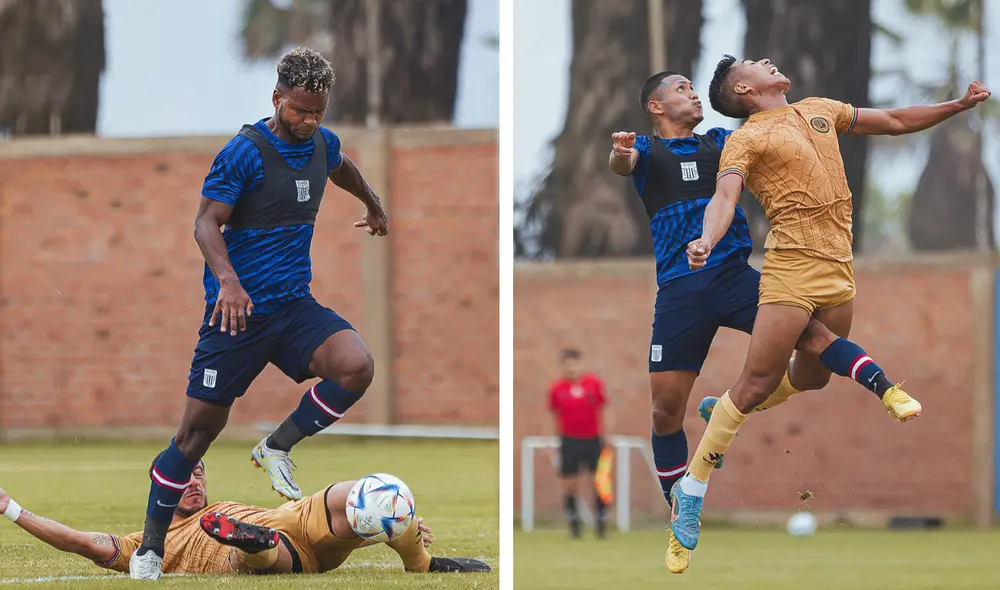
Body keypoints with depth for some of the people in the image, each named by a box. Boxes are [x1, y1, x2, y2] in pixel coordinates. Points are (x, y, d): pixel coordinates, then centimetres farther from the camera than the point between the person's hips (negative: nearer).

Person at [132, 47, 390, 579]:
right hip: (238, 310, -5)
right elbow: (206, 222, -17)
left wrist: (374, 206, 49)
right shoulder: (245, 151, -14)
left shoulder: (322, 145, 6)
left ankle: (277, 448, 1)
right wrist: (228, 279, -34)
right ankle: (150, 550, 9)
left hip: (294, 305, 5)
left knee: (356, 366, -22)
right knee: (198, 430, -4)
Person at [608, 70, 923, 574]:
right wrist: (620, 155, -36)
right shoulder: (647, 150, 9)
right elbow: (622, 164, -13)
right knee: (666, 411, -3)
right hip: (679, 289, -2)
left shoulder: (720, 142, 19)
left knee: (821, 350, -18)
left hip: (736, 275, 3)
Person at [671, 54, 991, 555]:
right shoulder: (747, 138, -2)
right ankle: (692, 490, -2)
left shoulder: (820, 110, 19)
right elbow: (724, 197, -17)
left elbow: (895, 122, 28)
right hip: (793, 265, -7)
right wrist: (705, 241, -37)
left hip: (840, 268, 7)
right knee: (757, 383, -10)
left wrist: (960, 105, 24)